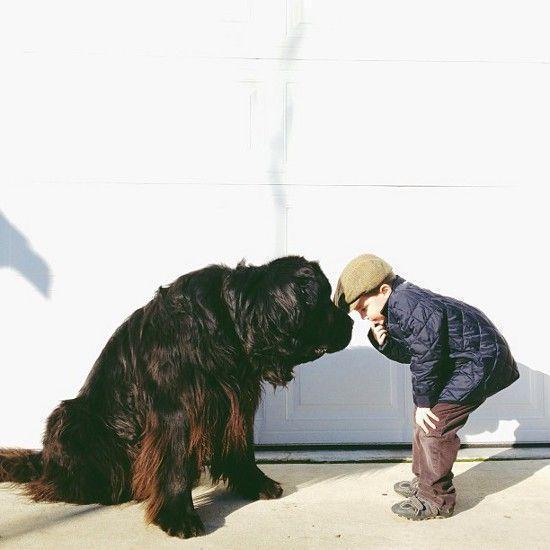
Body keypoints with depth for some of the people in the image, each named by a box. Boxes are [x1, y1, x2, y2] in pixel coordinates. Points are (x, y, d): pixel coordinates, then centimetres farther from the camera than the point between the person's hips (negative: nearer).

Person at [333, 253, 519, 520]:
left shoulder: (408, 305, -27)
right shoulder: (395, 307, 5)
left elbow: (426, 356, -25)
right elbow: (409, 353, 11)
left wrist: (422, 402, -15)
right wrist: (383, 341, -8)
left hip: (481, 360, -11)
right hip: (460, 359, 11)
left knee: (434, 423, -12)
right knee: (424, 417, 14)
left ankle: (436, 499, 1)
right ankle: (423, 481, 29)